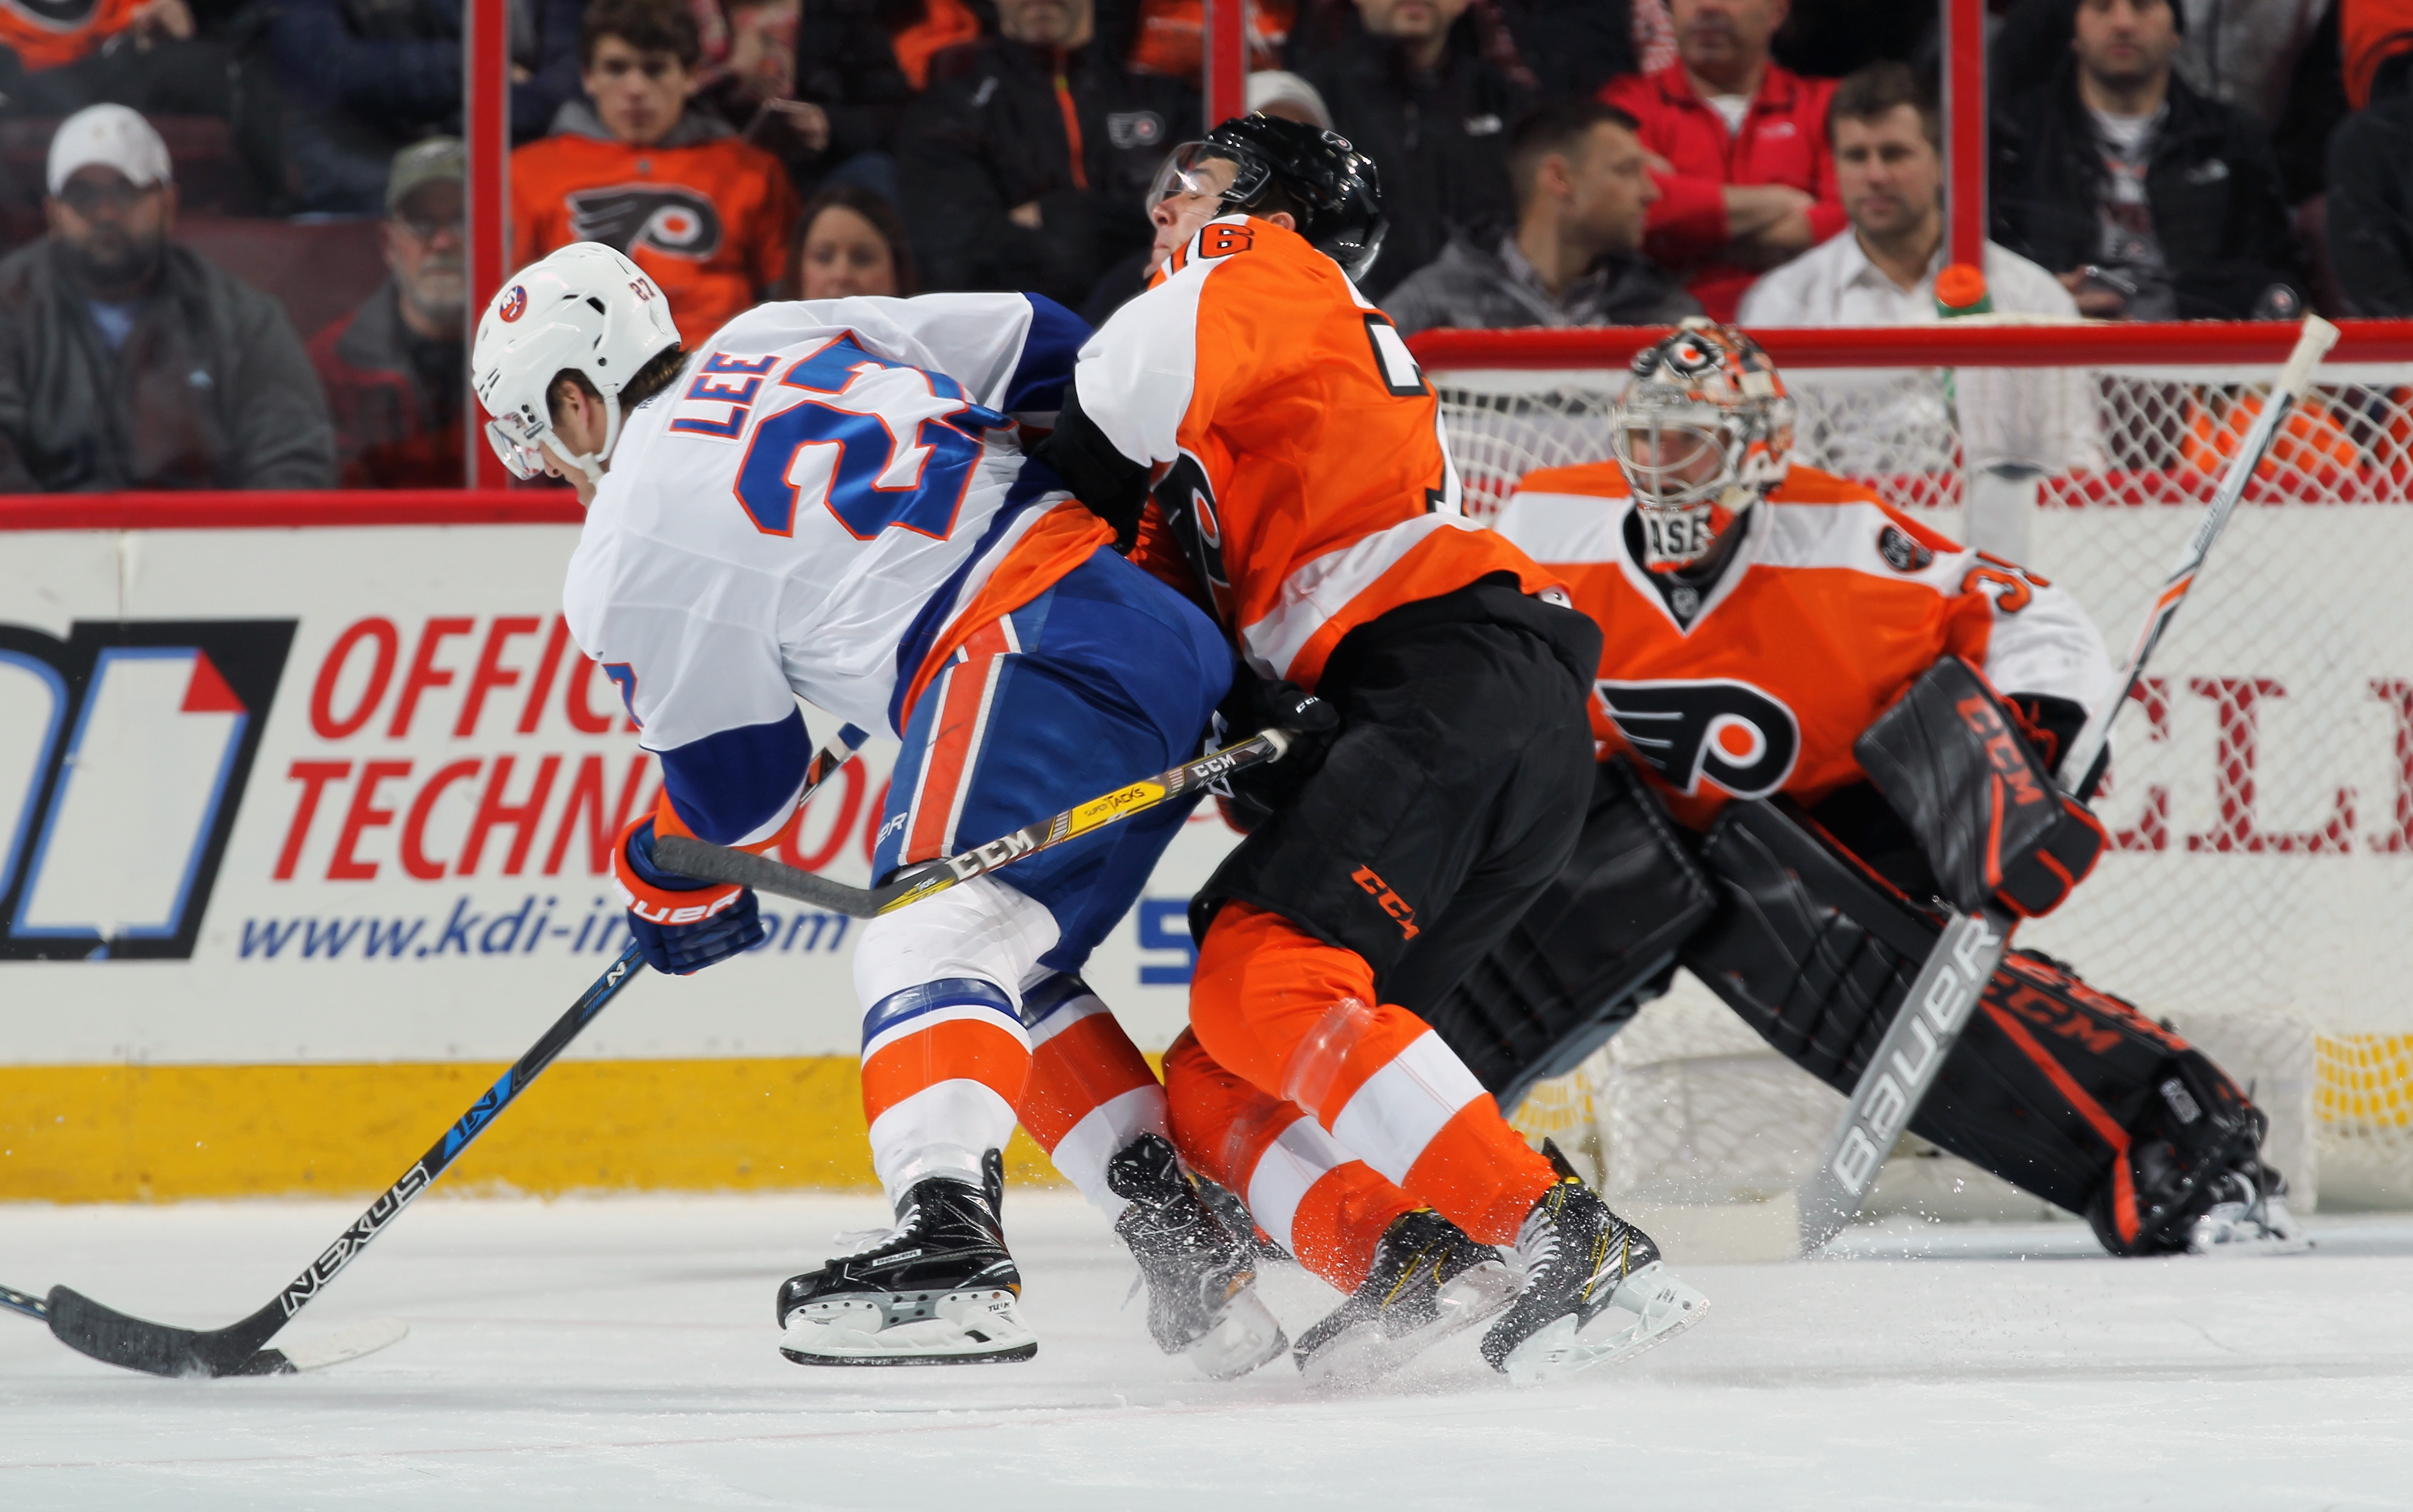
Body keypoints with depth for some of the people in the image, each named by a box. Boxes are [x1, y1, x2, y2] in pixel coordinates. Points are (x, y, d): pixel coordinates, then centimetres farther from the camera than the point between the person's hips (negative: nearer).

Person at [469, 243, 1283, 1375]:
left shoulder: (630, 550, 2)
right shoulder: (790, 337, 22)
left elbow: (734, 776, 10)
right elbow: (1042, 352, 21)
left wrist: (674, 891, 29)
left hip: (1038, 656, -9)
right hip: (1177, 633, 9)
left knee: (934, 939, -19)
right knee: (1019, 971, 18)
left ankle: (948, 1246, -42)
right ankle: (1193, 1259, 11)